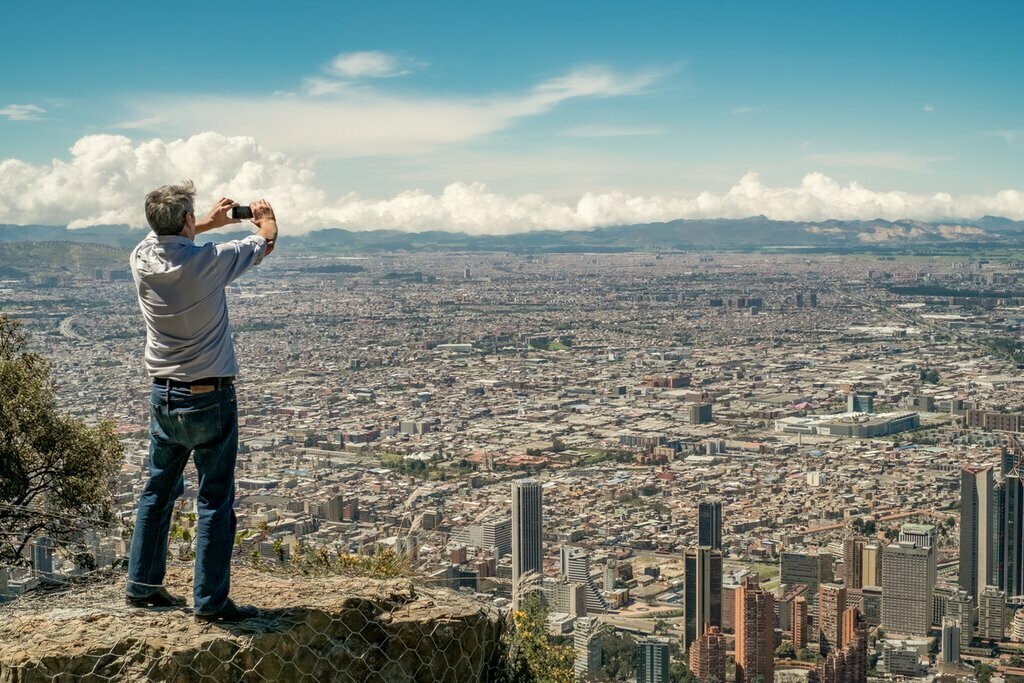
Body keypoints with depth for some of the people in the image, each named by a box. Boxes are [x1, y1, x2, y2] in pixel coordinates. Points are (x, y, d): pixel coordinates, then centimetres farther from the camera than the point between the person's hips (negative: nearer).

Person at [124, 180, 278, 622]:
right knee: (216, 501, 2)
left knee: (158, 491, 18)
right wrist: (264, 217, 22)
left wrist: (211, 223, 27)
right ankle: (210, 600, 5)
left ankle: (142, 585, 26)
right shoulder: (207, 261, -18)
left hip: (163, 397, 6)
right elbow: (265, 242, 0)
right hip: (209, 398, -6)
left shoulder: (142, 259, -5)